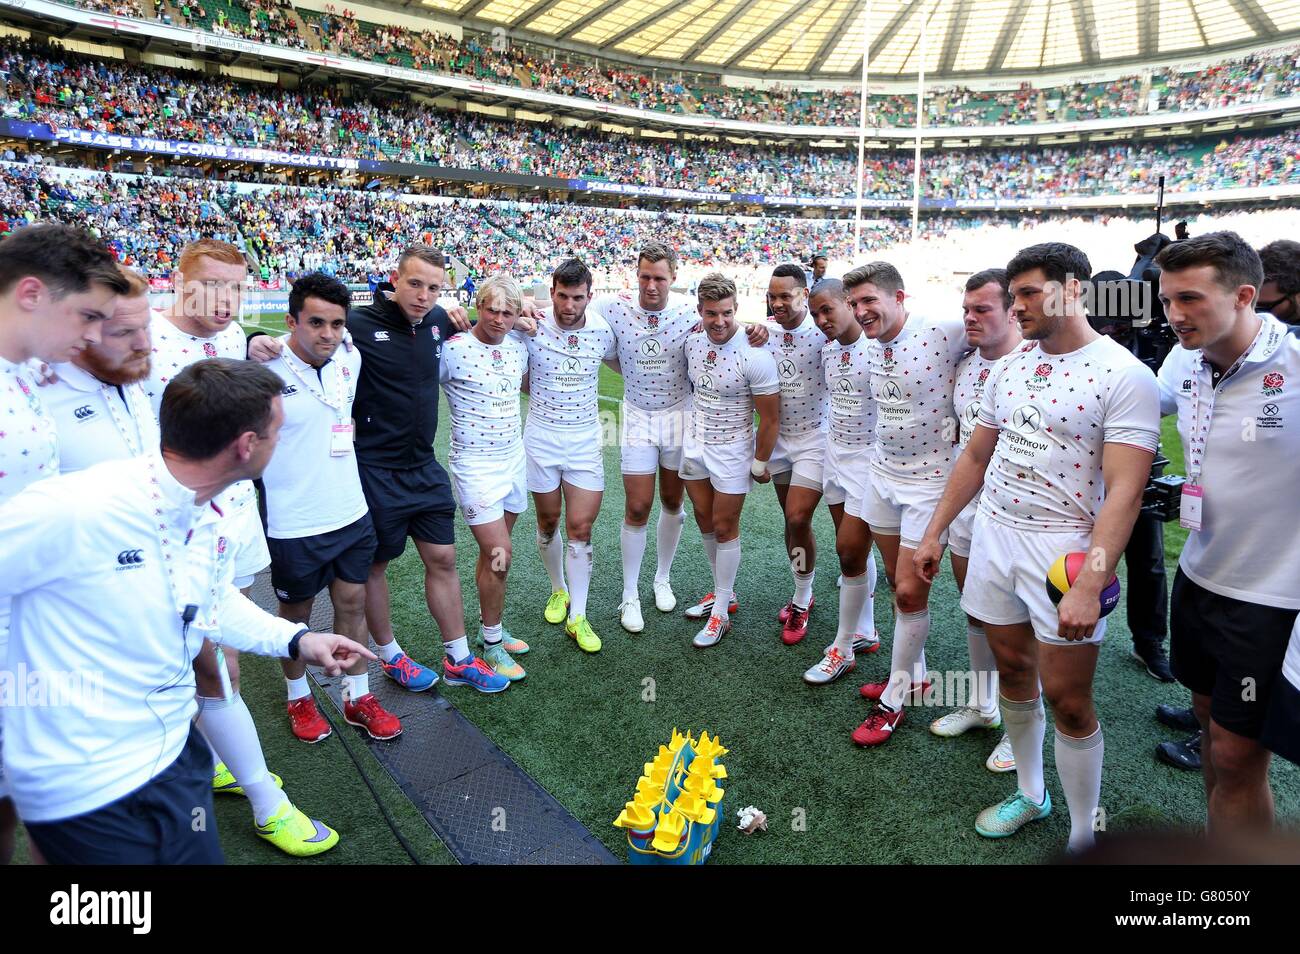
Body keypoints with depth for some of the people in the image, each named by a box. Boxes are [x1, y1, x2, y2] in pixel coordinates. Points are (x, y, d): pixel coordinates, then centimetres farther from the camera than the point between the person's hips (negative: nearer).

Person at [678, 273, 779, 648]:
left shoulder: (755, 355, -22)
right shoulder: (693, 342, -4)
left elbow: (770, 416, -15)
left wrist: (760, 463, -9)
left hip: (732, 449, -6)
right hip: (695, 444, 6)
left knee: (724, 528, 1)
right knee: (704, 519, 16)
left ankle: (721, 614, 14)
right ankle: (724, 591, 35)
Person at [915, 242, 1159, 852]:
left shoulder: (1125, 376, -11)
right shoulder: (1010, 366, 9)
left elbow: (1124, 492, -18)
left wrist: (1089, 587, -25)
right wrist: (935, 533, 13)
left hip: (1064, 548, -6)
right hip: (993, 534, 6)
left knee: (1067, 700, 1)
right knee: (1013, 671, 16)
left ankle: (1083, 837, 21)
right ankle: (1030, 795, 37)